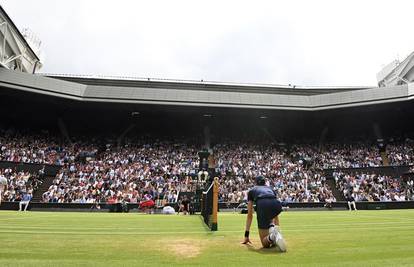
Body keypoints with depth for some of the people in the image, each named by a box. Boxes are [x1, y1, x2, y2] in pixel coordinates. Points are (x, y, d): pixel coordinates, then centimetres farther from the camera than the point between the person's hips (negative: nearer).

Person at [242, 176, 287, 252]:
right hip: (277, 205, 3)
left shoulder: (252, 191, 34)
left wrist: (246, 235, 35)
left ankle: (272, 236, -22)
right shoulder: (270, 189, 40)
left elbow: (250, 215, 31)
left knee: (265, 243, 11)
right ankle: (272, 226, 10)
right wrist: (277, 227, 56)